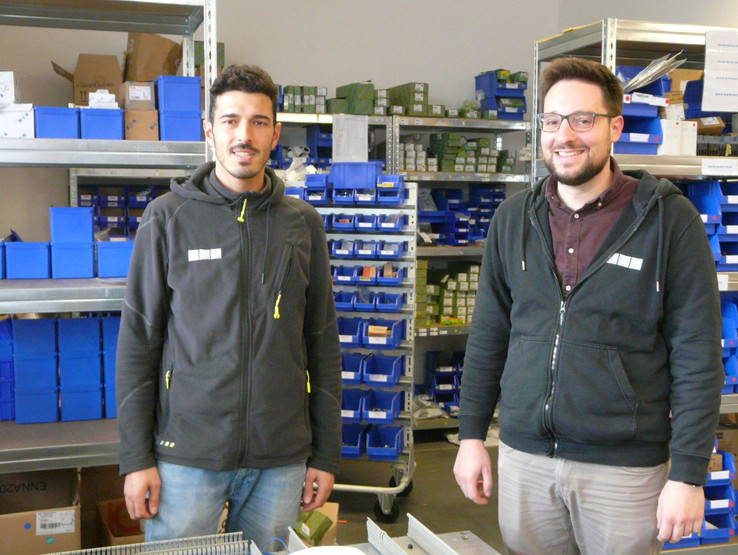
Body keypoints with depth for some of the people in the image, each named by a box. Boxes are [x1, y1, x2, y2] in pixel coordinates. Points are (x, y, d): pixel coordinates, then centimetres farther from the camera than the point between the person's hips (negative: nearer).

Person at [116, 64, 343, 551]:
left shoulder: (303, 224, 5)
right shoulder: (168, 218, -1)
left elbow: (323, 343, 7)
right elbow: (137, 342, -1)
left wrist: (326, 454, 6)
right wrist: (136, 457, -5)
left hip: (281, 457, 2)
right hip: (186, 453, -2)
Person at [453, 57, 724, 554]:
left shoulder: (668, 219, -8)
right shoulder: (514, 218, 4)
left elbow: (698, 357, -8)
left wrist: (689, 475, -9)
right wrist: (471, 435, 7)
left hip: (624, 465, -3)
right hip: (524, 456, 3)